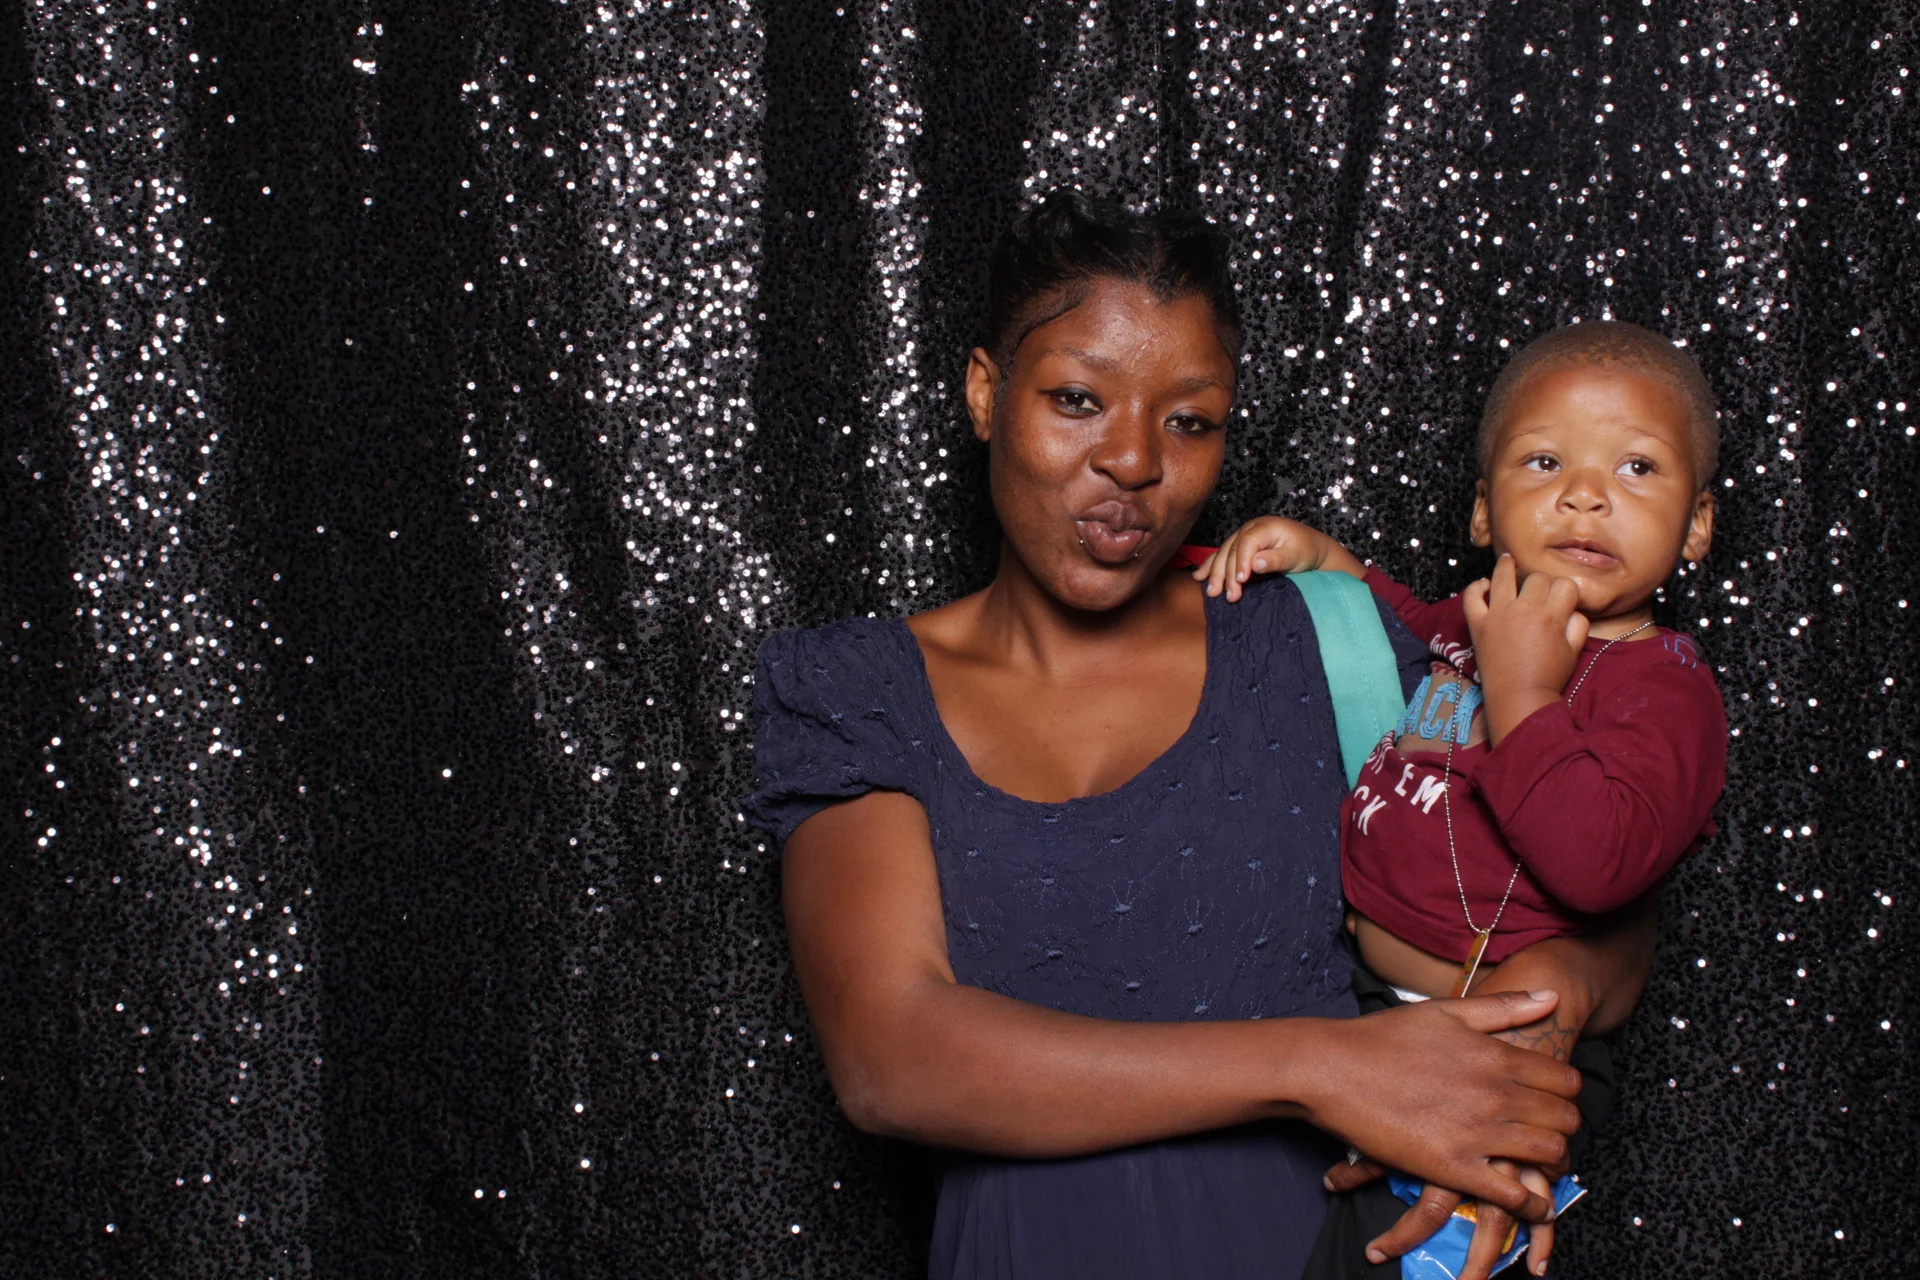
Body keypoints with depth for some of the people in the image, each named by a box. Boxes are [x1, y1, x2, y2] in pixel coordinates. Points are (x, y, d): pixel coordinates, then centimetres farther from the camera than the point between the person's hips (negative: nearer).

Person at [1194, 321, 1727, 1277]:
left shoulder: (1668, 688, -15)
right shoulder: (1479, 627, 8)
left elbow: (1597, 863, -31)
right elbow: (1402, 628, 35)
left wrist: (1522, 696, -27)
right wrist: (1323, 556, 16)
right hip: (1365, 1003, 8)